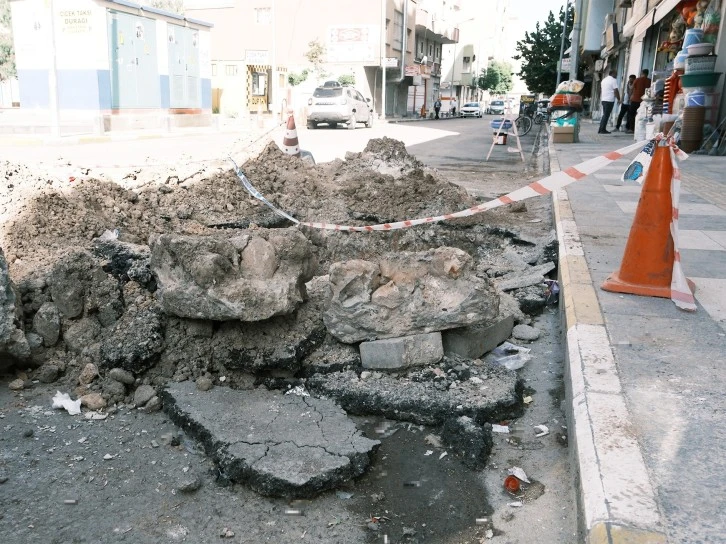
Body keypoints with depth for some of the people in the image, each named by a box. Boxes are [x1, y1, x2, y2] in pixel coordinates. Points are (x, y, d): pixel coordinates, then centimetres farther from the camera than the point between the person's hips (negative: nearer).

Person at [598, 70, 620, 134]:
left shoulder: (603, 80, 17)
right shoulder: (614, 80, -7)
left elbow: (601, 90, 22)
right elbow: (616, 91, -11)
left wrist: (601, 99, 29)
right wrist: (618, 99, -4)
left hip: (603, 99, 8)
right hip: (609, 100, -8)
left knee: (605, 115, 15)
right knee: (606, 115, -5)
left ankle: (601, 129, 13)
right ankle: (602, 129, -6)